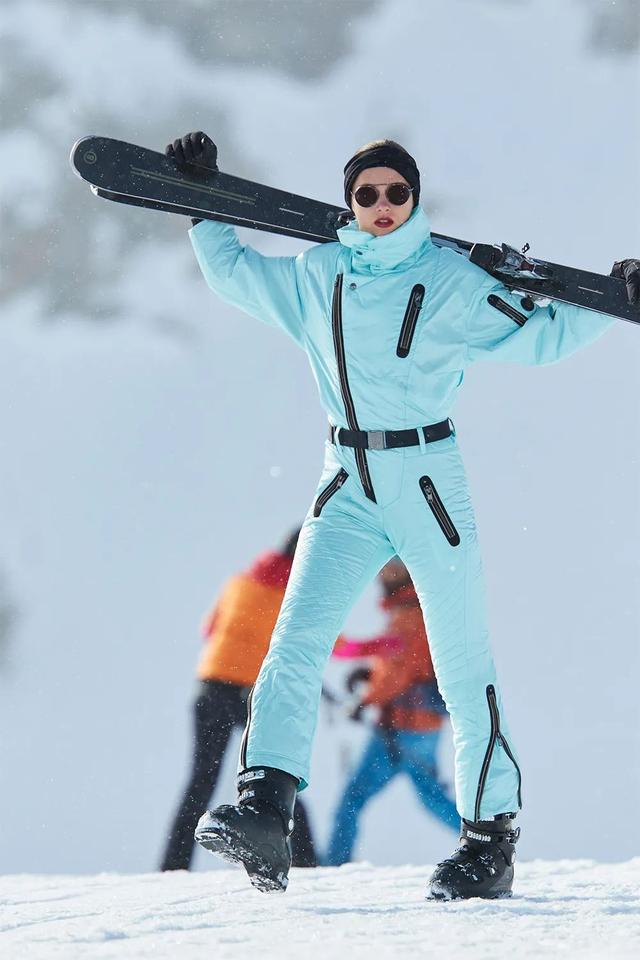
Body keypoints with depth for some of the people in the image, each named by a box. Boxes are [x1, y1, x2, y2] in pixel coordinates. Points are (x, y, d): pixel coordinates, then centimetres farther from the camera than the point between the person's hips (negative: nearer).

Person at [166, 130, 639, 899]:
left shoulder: (451, 283, -4)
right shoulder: (316, 276, 7)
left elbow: (541, 334, 1)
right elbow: (232, 272, 22)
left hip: (430, 487, -3)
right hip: (348, 492, 3)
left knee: (462, 667, -1)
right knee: (296, 642, -16)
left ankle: (491, 839, 8)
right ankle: (263, 811, -26)